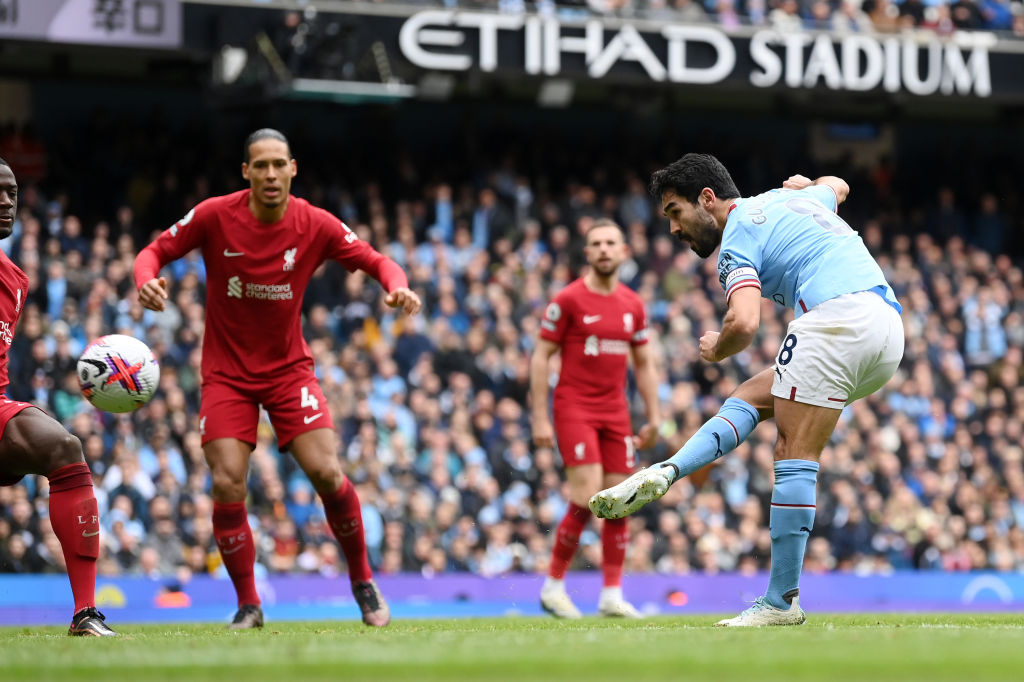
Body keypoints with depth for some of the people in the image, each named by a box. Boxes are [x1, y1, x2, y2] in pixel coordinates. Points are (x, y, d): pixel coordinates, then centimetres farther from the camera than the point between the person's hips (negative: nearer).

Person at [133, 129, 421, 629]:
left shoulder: (316, 225, -9)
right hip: (226, 372, -1)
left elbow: (377, 262, -2)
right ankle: (248, 604, 2)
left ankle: (362, 581, 10)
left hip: (289, 369, 1)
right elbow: (156, 251, -2)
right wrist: (147, 280, -25)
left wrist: (397, 287, -25)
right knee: (227, 485, -15)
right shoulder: (215, 216, -12)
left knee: (327, 474, -13)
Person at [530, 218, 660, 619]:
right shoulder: (568, 300, -6)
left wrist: (654, 419, 12)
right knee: (587, 497, -16)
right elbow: (541, 357, -5)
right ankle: (553, 586, -4)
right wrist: (540, 418, -10)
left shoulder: (633, 305, 10)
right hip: (574, 409, -5)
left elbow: (644, 364, 17)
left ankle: (612, 594, 6)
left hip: (615, 412, 5)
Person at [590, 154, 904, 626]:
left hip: (838, 314, -9)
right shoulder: (788, 198, 26)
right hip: (889, 328, 9)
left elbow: (744, 324, -13)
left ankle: (782, 600, -9)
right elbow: (837, 186, 50)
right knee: (752, 397, 13)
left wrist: (715, 350, 7)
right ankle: (664, 473, -8)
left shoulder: (737, 240, 2)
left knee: (794, 457, -7)